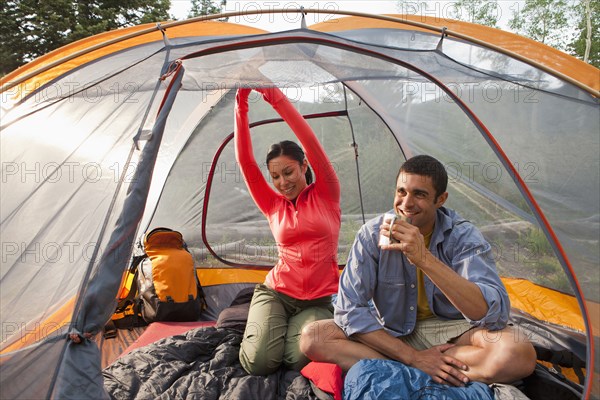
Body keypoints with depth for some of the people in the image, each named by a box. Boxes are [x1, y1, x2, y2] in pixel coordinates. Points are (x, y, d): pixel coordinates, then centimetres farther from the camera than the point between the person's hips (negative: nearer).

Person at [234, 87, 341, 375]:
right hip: (275, 293, 2)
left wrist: (275, 96, -20)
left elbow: (311, 143, -13)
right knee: (259, 363, -20)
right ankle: (259, 329, 15)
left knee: (300, 361, -24)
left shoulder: (326, 196, 1)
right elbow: (245, 161, -3)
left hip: (318, 301, -1)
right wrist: (241, 105, -12)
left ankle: (296, 331, 10)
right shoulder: (273, 206, 7)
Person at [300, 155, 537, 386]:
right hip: (391, 332, 1)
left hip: (449, 331, 0)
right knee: (313, 338, -21)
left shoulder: (463, 236, -17)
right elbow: (349, 309, -16)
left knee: (519, 353, -31)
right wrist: (413, 357, -23)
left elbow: (493, 313, -31)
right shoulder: (373, 234, -15)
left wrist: (424, 258, -43)